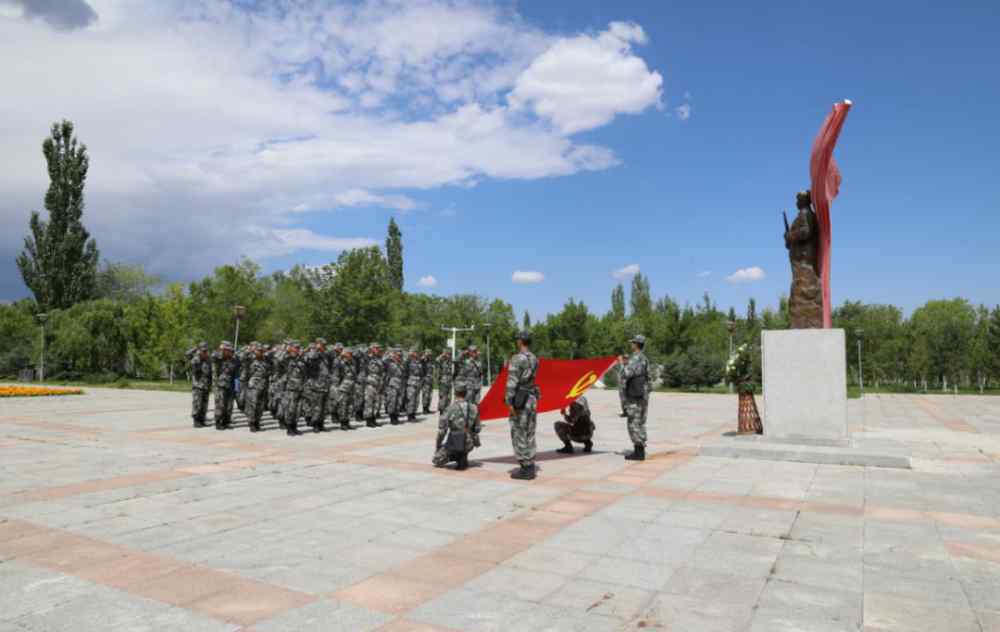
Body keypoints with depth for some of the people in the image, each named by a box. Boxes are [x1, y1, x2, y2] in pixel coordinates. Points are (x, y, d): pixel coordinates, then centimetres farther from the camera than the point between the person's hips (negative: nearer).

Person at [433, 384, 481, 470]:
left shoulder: (451, 409, -12)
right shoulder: (474, 408, -1)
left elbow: (442, 430, -9)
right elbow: (477, 428, 7)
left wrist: (437, 446, 6)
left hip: (454, 444, -3)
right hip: (468, 445, 3)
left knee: (436, 460, 21)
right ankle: (463, 458, 11)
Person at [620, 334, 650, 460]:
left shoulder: (635, 359, -16)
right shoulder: (644, 359, 15)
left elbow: (625, 374, -24)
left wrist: (621, 363, -8)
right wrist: (627, 363, 24)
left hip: (635, 395, -10)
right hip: (644, 394, 10)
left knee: (634, 424, -6)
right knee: (640, 423, 13)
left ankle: (638, 452, -5)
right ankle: (640, 450, 18)